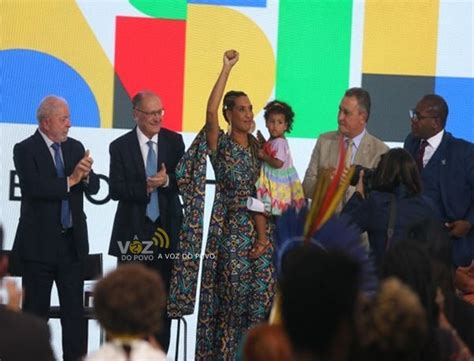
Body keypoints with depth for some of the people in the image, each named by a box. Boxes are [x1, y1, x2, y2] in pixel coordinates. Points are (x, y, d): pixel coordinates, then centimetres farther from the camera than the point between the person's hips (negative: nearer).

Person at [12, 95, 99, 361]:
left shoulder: (75, 147, 9)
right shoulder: (25, 150, -6)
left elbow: (94, 188, 4)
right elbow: (34, 187, -21)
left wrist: (86, 175, -17)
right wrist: (70, 180, -20)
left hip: (73, 242, 5)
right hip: (39, 243, -4)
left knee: (75, 309, 4)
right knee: (36, 310, 3)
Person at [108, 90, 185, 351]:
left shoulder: (174, 141, 5)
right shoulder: (120, 147, -2)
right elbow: (115, 190, -8)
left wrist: (167, 181, -18)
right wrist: (145, 187, -21)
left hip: (166, 229, 2)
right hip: (133, 231, -2)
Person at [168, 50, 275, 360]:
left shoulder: (257, 146, 12)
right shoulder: (220, 144, -3)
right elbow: (210, 111, -21)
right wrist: (227, 69, -22)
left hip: (258, 226, 5)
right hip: (230, 227, -5)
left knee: (263, 289, 0)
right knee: (232, 290, -5)